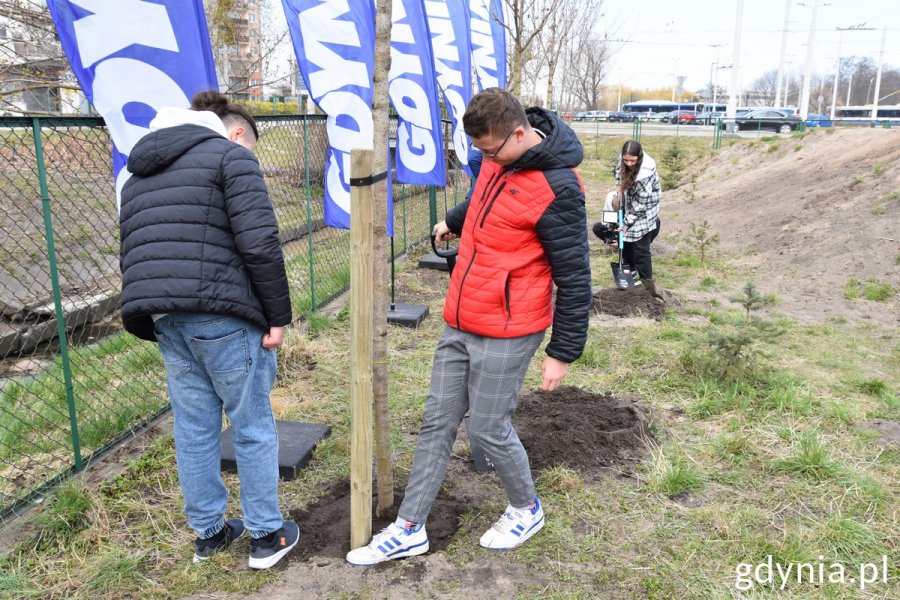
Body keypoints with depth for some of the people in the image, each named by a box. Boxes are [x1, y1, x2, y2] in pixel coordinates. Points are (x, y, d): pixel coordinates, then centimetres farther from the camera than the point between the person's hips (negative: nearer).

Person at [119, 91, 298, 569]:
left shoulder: (139, 173, 22)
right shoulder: (230, 155, -2)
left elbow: (132, 254, 20)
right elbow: (259, 243, -13)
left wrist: (157, 317, 20)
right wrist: (278, 316, -7)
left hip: (162, 320, 7)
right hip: (221, 315, -7)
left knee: (194, 428, 15)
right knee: (253, 427, 6)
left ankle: (208, 532, 28)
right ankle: (266, 536, 17)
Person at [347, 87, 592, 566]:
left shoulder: (556, 188, -19)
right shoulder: (499, 159, 4)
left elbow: (574, 277, -16)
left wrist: (563, 352, -13)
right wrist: (454, 221, 35)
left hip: (506, 334, -8)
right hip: (459, 325, 8)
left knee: (487, 430, 3)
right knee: (436, 423, 11)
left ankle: (526, 509, 32)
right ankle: (410, 529, 25)